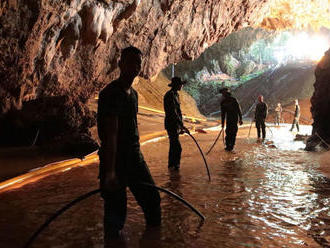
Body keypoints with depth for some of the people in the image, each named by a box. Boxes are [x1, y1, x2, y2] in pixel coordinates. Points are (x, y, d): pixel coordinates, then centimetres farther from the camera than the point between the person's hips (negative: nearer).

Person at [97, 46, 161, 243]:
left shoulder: (133, 93, 12)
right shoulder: (111, 93, -16)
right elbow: (110, 133, -24)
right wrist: (110, 171, -28)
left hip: (135, 158, 9)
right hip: (115, 160, -9)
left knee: (152, 200, 15)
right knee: (116, 211, 0)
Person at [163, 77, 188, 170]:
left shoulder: (176, 94, 14)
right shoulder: (170, 95, -17)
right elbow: (173, 113, -24)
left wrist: (181, 126, 22)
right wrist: (182, 125, -26)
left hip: (176, 125, 10)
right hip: (171, 125, -10)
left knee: (174, 146, 17)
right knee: (177, 147, -11)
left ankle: (171, 165, 27)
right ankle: (175, 165, -2)